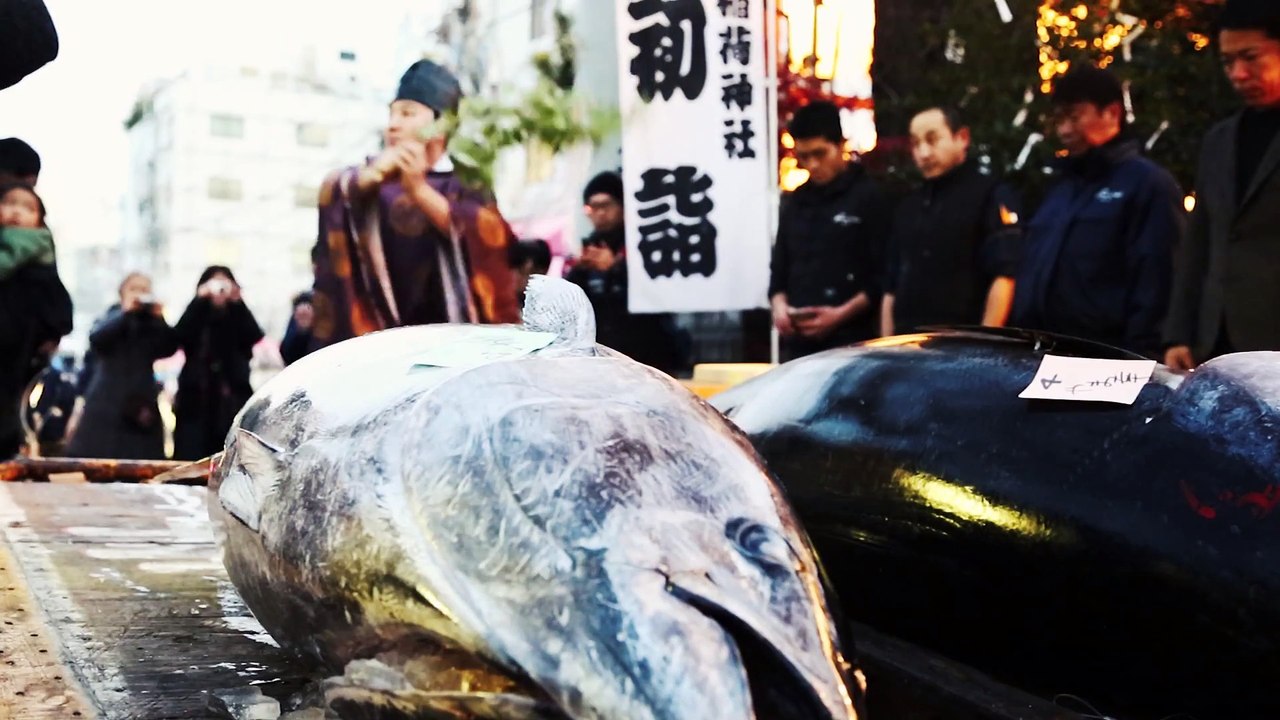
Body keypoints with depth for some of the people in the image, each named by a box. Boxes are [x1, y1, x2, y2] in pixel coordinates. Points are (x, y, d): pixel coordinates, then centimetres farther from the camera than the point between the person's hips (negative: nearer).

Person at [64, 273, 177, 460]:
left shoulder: (152, 326, 15)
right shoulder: (111, 318, 11)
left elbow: (169, 348, -2)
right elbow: (96, 338, -11)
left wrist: (160, 319, -11)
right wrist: (124, 312, -13)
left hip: (141, 405, 1)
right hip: (106, 404, -1)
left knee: (140, 464, -10)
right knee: (95, 461, -7)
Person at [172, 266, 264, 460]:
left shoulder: (238, 321, 14)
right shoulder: (196, 318, 12)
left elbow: (255, 336, -7)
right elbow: (180, 336, -10)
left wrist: (237, 301, -16)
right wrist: (200, 300, -13)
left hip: (233, 404, 0)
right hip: (196, 404, 0)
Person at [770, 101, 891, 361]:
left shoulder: (870, 197, 0)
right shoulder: (794, 203, 17)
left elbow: (885, 275, -6)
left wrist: (841, 314, -15)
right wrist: (779, 305, 1)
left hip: (851, 340, -5)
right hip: (799, 341, 5)